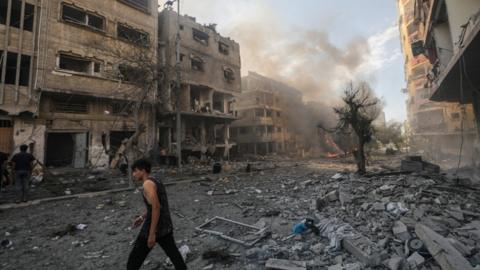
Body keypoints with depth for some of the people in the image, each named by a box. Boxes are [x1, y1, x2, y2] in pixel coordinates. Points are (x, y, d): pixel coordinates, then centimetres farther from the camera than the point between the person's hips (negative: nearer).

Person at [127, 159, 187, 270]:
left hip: (153, 226, -8)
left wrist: (151, 234, -23)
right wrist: (143, 217, 25)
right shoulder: (157, 181, 11)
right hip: (165, 225, 8)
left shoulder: (148, 183, -18)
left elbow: (156, 207, -25)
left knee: (134, 260, 11)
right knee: (173, 253, 20)